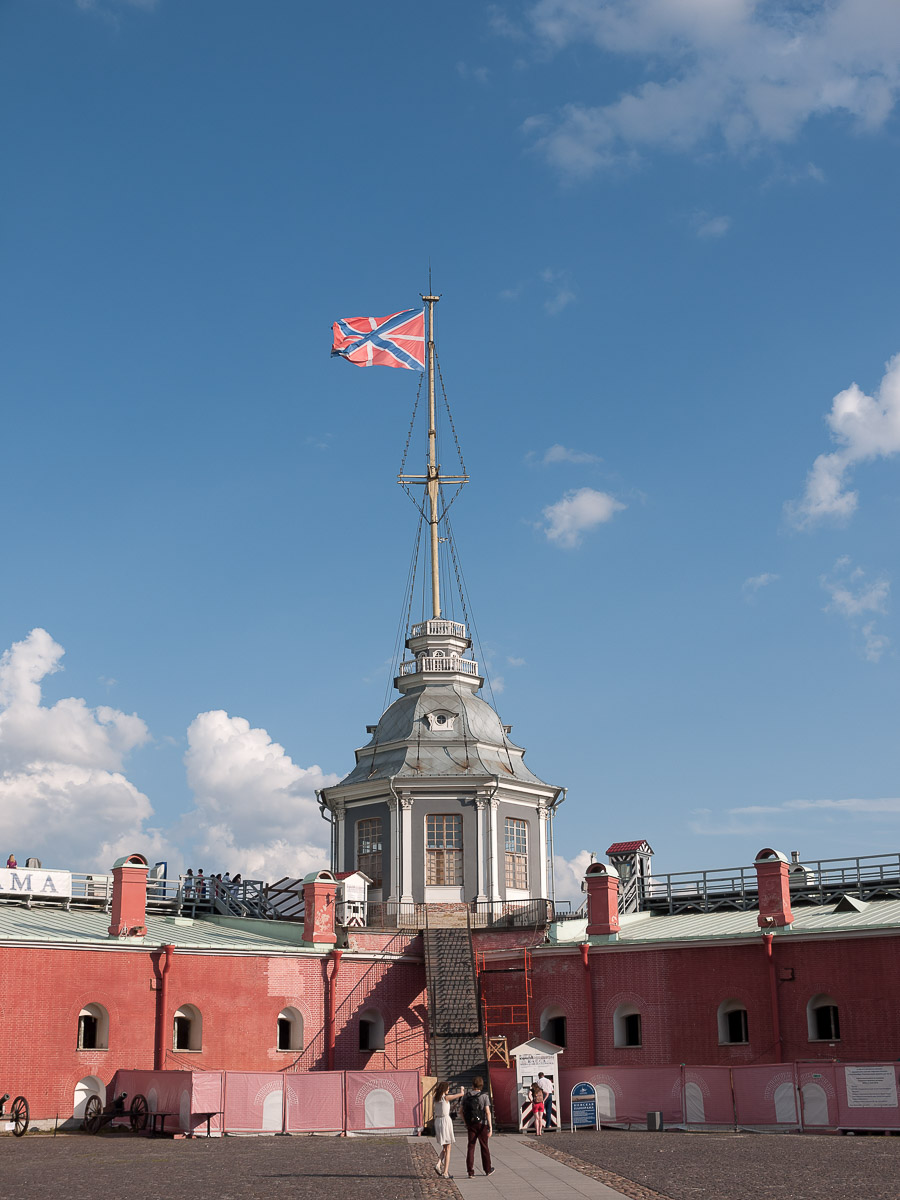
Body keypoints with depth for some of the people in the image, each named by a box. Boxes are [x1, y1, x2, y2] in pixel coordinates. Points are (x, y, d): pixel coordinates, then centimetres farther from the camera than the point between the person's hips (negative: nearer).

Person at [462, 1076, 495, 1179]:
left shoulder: (466, 1096, 2)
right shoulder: (484, 1096, -8)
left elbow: (462, 1111, 7)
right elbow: (487, 1112, -15)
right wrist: (490, 1127, -16)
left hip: (470, 1124, 2)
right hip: (482, 1124, -2)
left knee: (470, 1147, 4)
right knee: (484, 1147, 11)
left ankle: (470, 1171, -3)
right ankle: (487, 1169, 24)